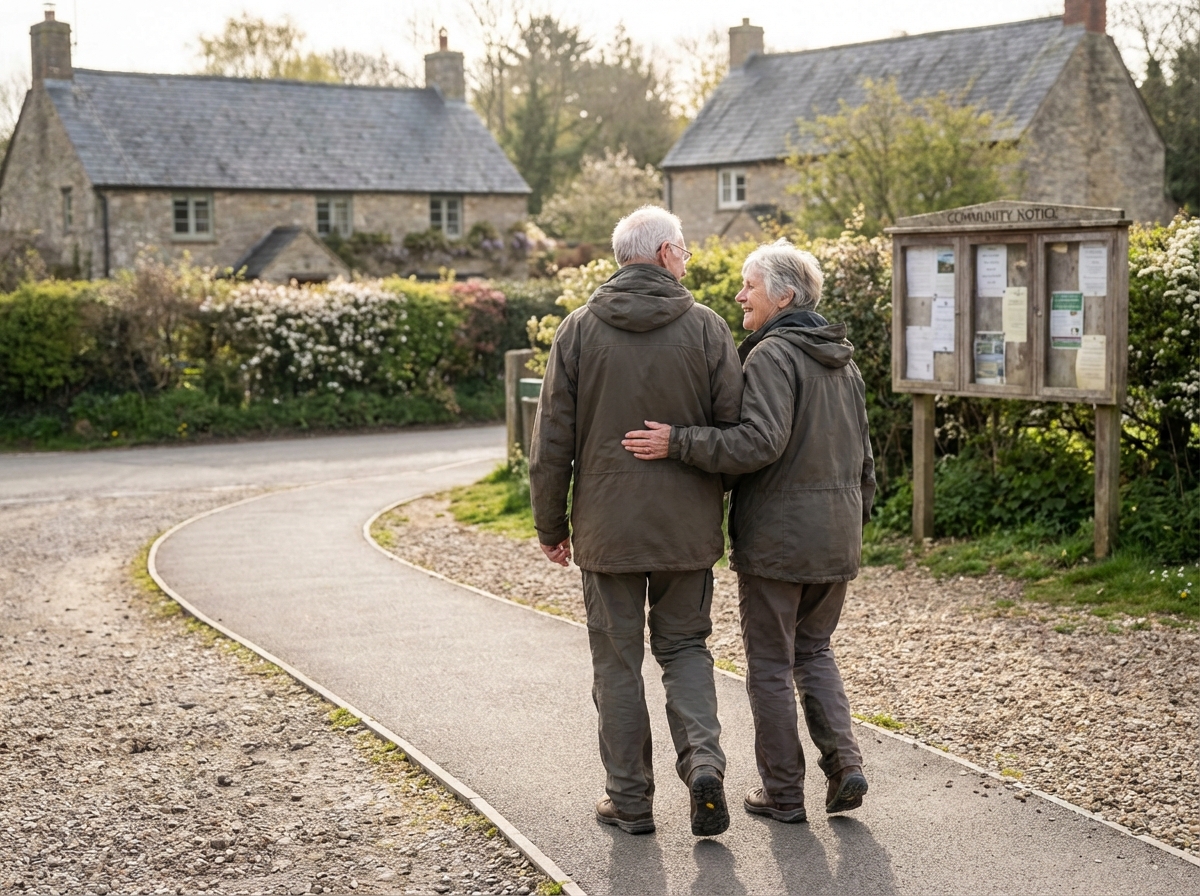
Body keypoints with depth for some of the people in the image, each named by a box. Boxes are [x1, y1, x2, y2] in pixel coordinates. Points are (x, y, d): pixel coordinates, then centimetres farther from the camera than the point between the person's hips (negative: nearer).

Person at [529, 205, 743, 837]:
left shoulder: (579, 329, -3)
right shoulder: (707, 328, -3)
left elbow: (552, 441, -2)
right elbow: (735, 429, -2)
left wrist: (551, 525, 7)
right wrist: (716, 495, 15)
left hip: (608, 527, 0)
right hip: (687, 526, 1)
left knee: (617, 660, 9)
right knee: (684, 647, 16)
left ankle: (630, 800, 14)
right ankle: (703, 757, -4)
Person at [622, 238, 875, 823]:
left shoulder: (771, 356, -14)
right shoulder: (841, 360, 13)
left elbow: (761, 442, -27)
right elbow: (863, 458, 18)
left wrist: (678, 443, -25)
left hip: (775, 537, -8)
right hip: (836, 539, 8)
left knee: (770, 664, 5)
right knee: (814, 650, 21)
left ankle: (783, 792, 12)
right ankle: (843, 762, 7)